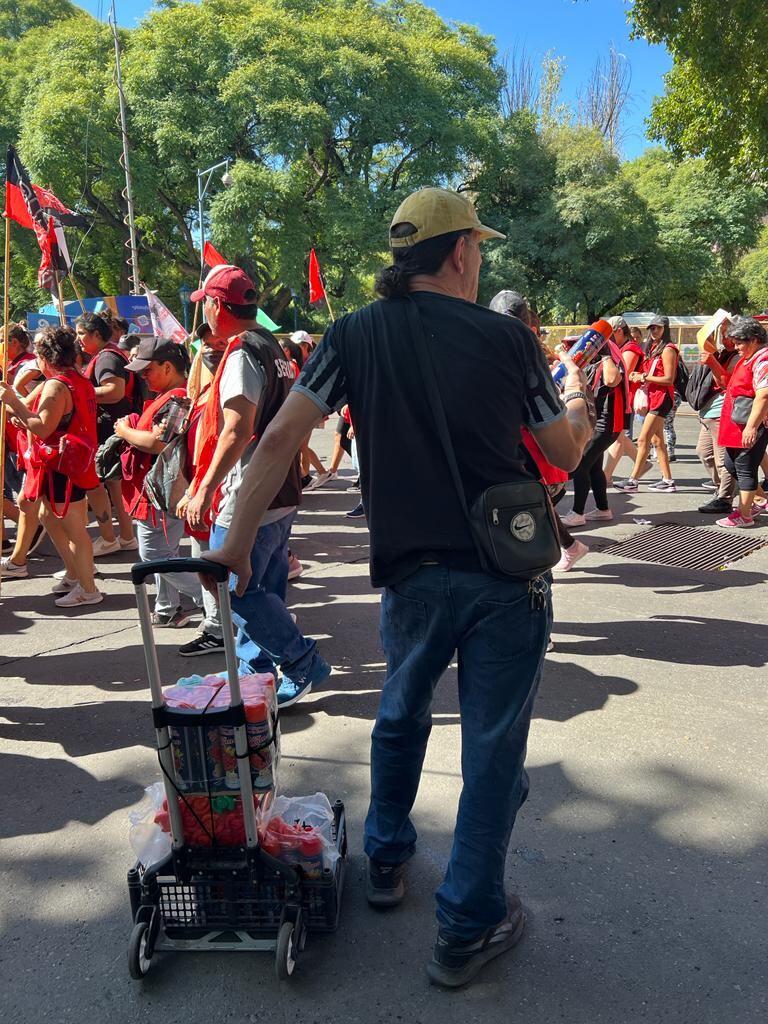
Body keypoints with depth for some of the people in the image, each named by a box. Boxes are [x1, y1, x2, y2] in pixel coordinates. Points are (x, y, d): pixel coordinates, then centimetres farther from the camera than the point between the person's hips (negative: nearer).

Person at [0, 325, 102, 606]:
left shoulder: (56, 386, -18)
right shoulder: (79, 381, 11)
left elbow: (42, 429, -23)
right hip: (75, 463, 10)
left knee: (74, 530, -2)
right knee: (48, 517, 23)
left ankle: (88, 590, 8)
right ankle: (73, 574, 30)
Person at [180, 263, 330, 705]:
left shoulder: (242, 353, -15)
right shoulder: (273, 348, 15)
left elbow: (237, 430, -24)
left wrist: (204, 490, -20)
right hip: (280, 494, 10)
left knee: (236, 590, -3)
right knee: (263, 588, 16)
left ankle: (304, 664, 3)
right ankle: (256, 671, 27)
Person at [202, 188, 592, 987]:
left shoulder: (356, 335, 0)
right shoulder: (507, 337, -4)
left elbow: (280, 437, -8)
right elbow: (567, 454, 6)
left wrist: (236, 543, -3)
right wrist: (579, 406, 27)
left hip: (413, 575, 2)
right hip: (508, 575, -2)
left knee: (401, 717, 26)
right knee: (493, 747, 10)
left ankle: (386, 862, 43)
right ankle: (467, 928, 22)